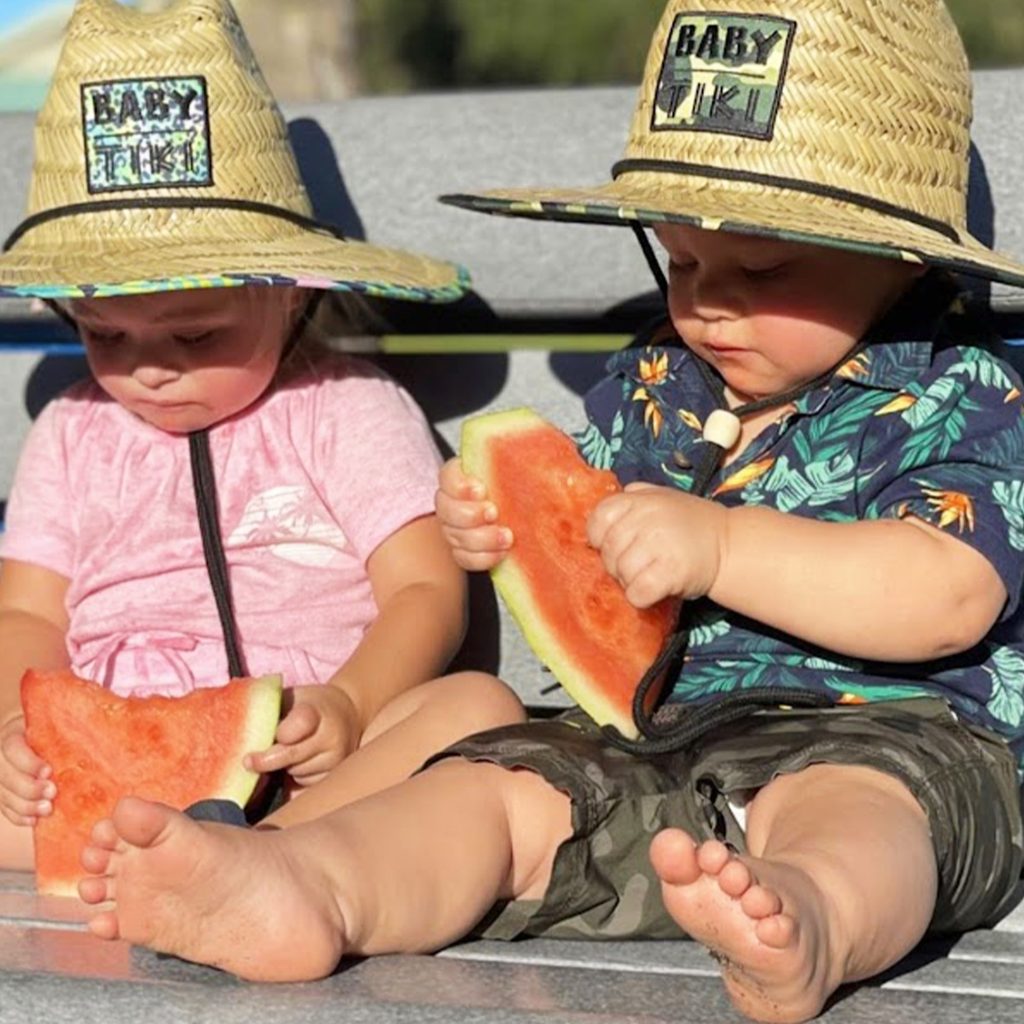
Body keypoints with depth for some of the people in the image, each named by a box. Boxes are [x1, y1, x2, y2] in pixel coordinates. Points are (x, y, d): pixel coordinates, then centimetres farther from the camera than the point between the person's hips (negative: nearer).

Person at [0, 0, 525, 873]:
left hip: (304, 761, -2)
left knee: (477, 707, -31)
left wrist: (347, 703, -20)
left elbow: (427, 588, 1)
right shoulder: (72, 434, 19)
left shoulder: (347, 409, 8)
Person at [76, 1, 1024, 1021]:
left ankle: (811, 918, -71)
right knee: (494, 781, -19)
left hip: (893, 733, -5)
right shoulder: (651, 384, 18)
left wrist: (719, 545, -23)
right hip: (654, 731, 6)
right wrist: (506, 531, 2)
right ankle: (303, 882, -47)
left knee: (838, 803, -39)